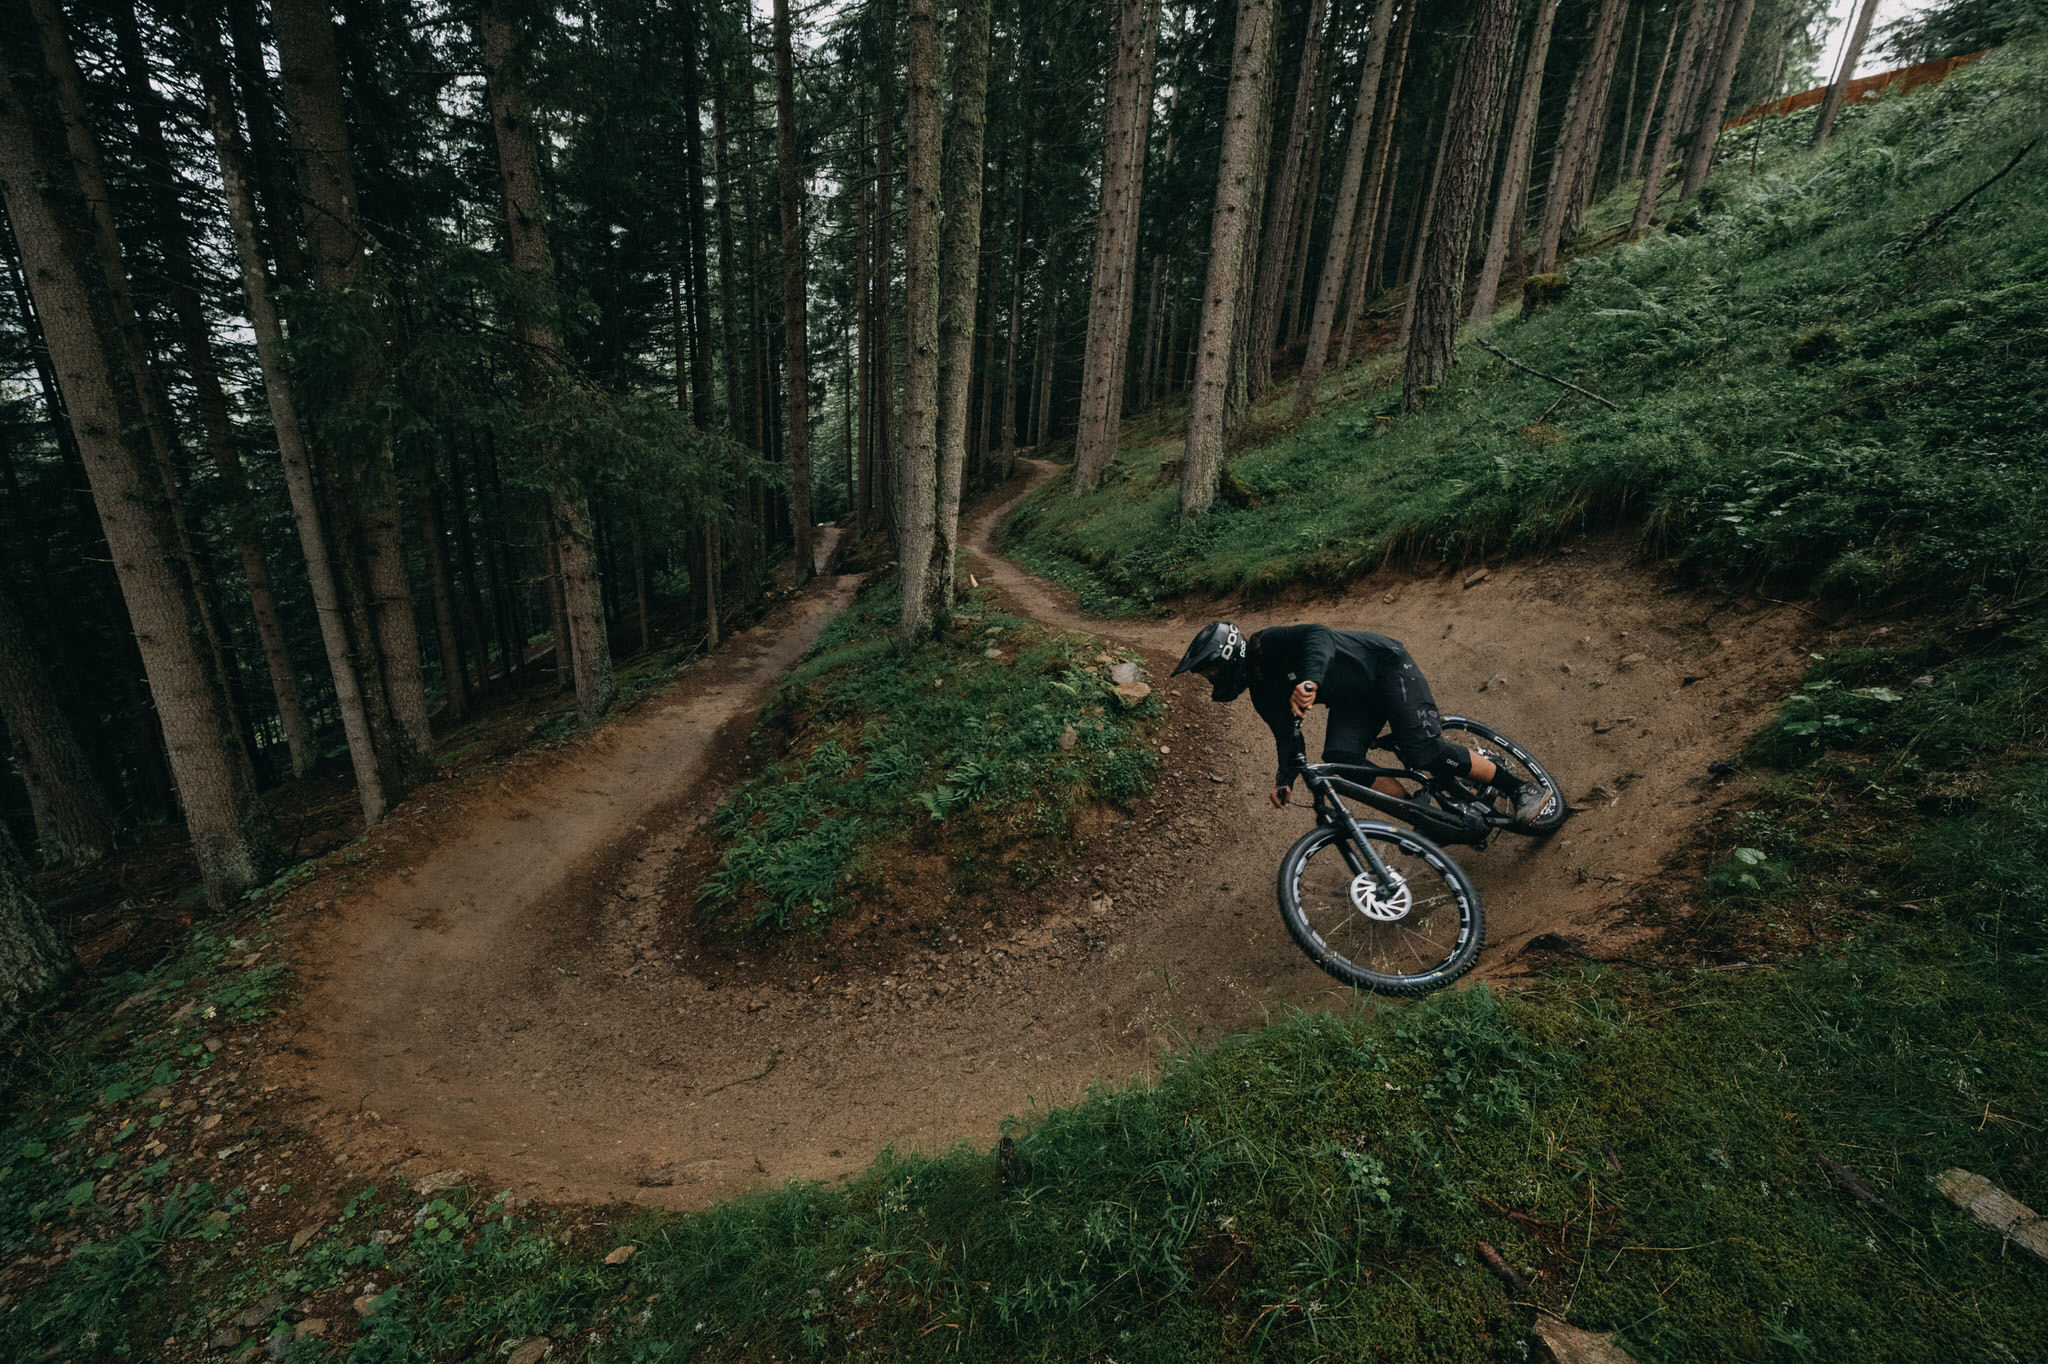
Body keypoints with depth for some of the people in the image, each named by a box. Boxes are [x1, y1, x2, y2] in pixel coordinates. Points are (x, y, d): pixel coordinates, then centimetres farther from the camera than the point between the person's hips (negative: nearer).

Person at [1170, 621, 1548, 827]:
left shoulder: (1268, 645, -25)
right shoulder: (1263, 696, 0)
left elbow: (1318, 635, -42)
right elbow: (1289, 740, 2)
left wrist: (1309, 681, -61)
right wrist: (1285, 780, -16)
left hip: (1386, 665, -8)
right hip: (1355, 700, 8)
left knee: (1423, 751, -21)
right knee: (1340, 757, -18)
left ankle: (1520, 788, 0)